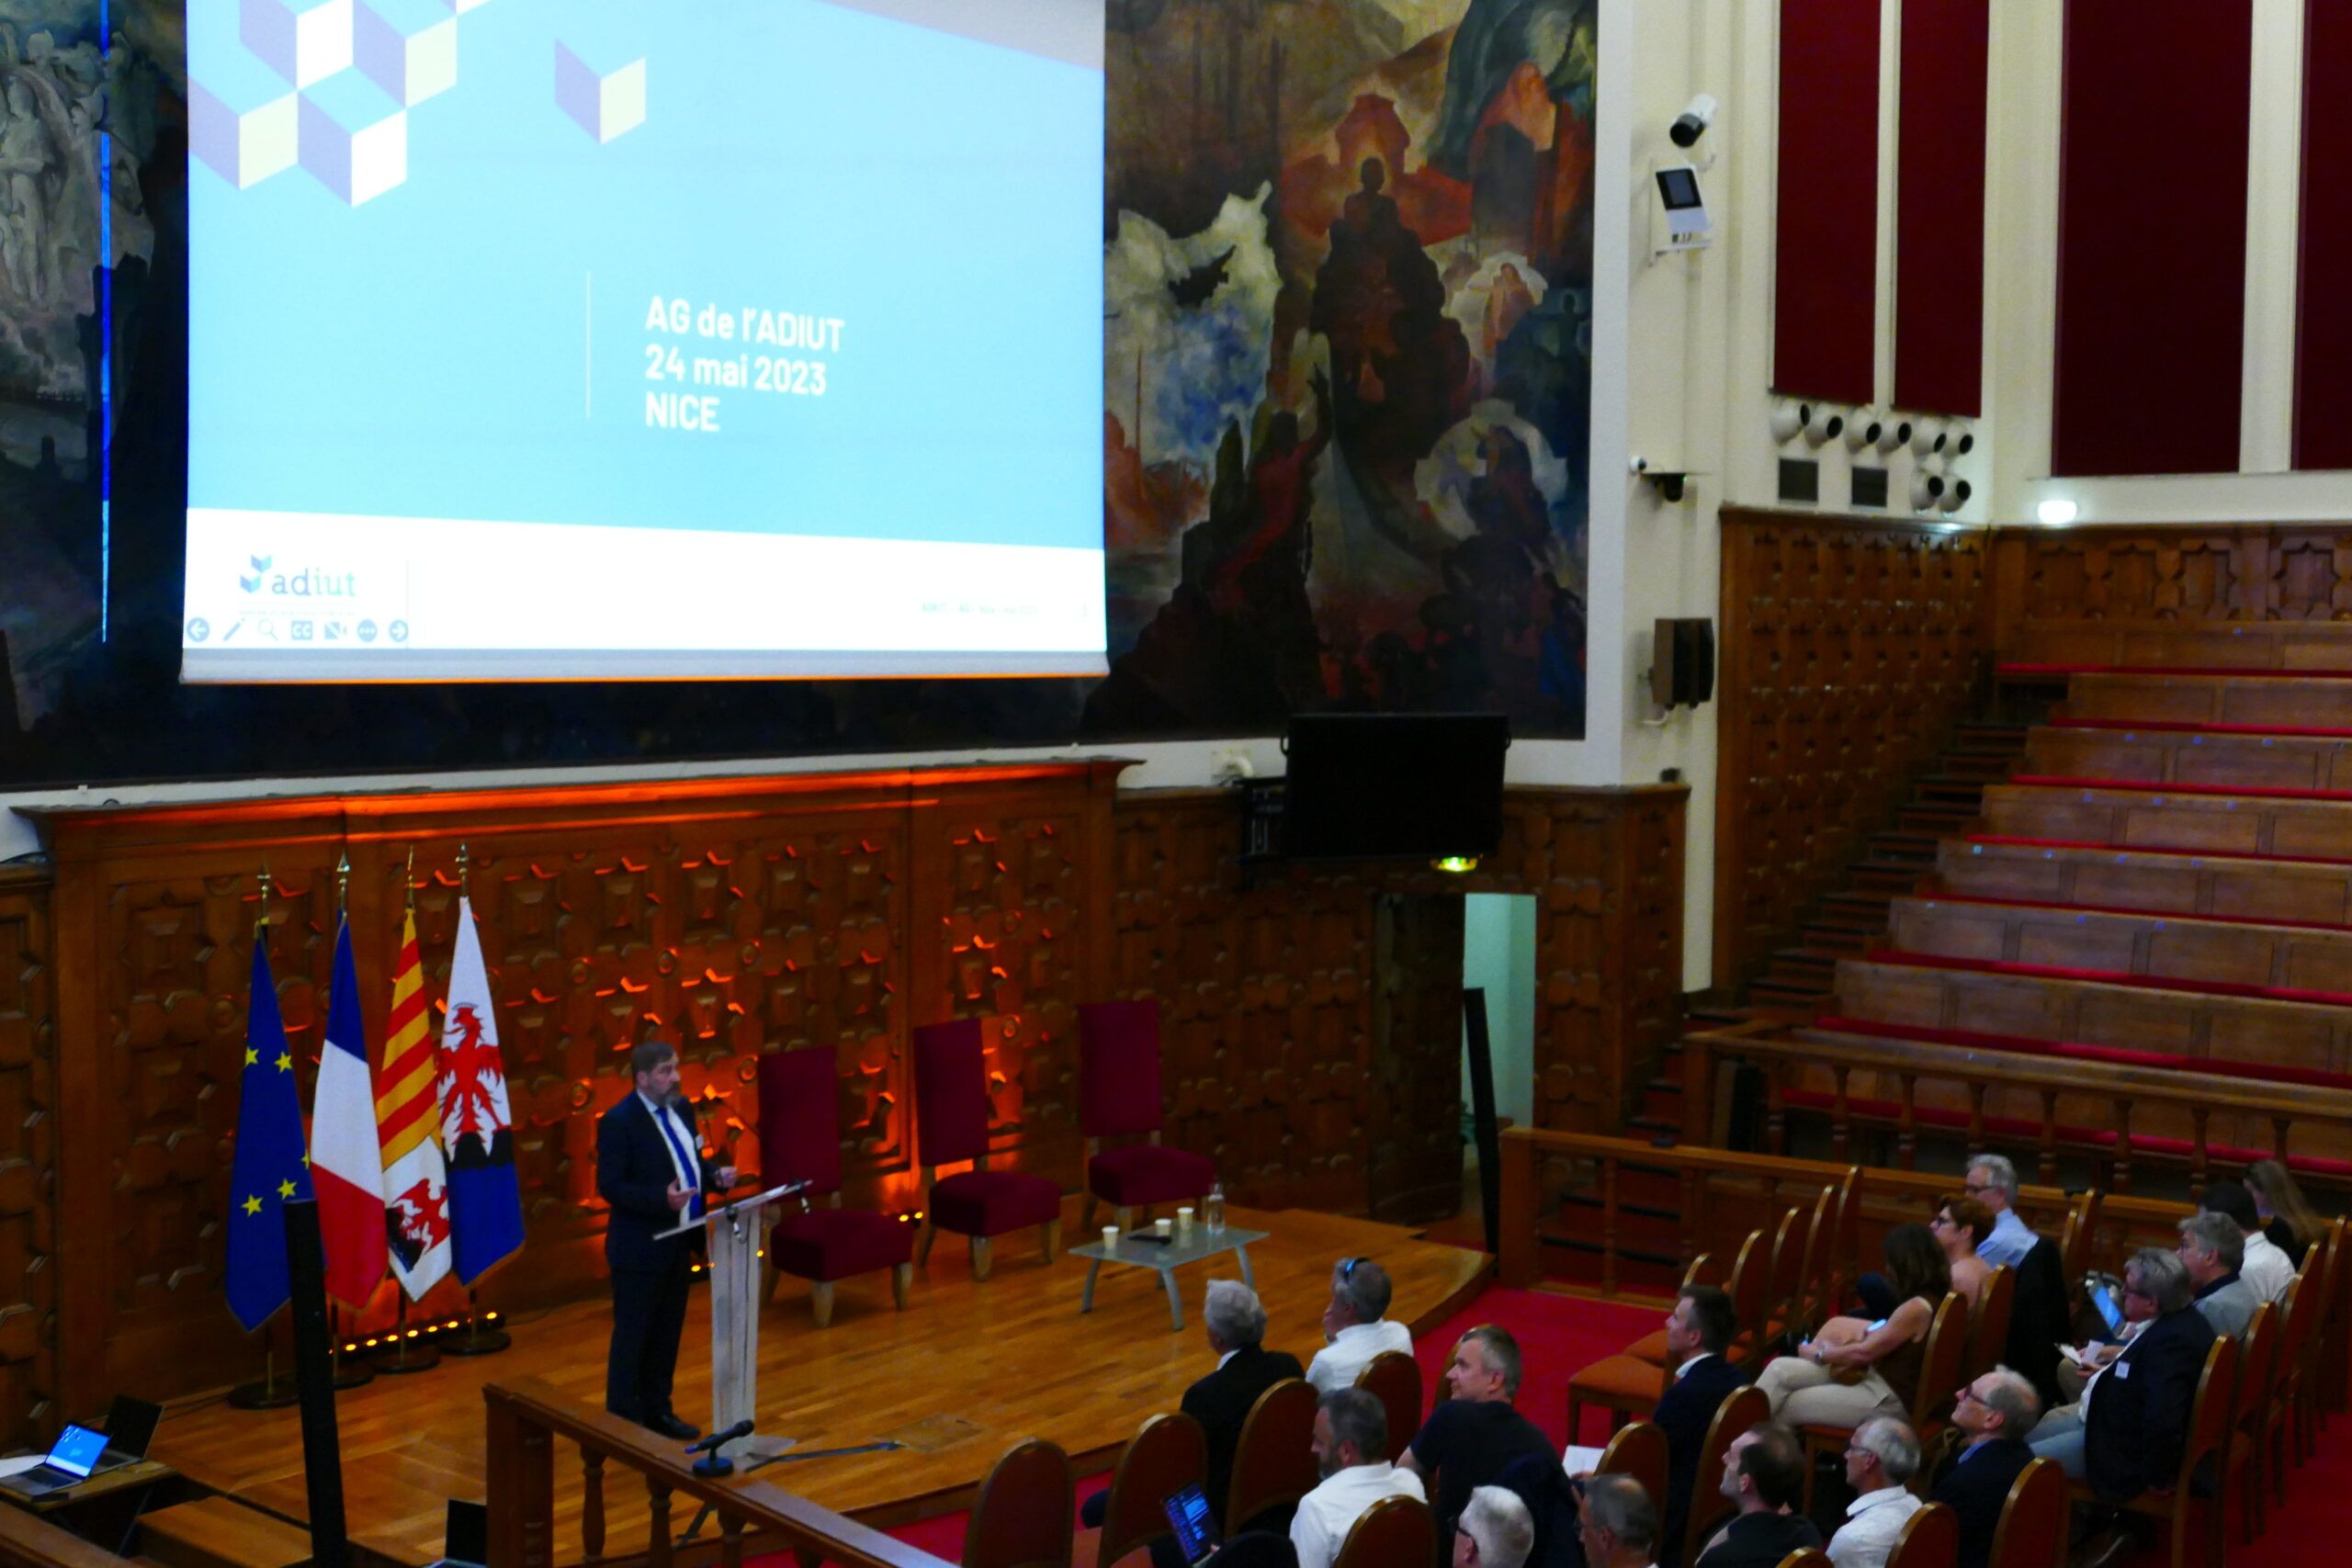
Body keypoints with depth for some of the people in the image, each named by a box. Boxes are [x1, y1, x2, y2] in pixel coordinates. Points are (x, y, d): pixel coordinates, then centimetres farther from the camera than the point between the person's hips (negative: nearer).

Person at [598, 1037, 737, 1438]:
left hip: (678, 1245, 8)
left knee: (667, 1334, 18)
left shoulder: (680, 1109, 7)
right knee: (632, 1337, 4)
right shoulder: (619, 1121, -18)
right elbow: (609, 1186, -19)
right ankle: (624, 1420, 15)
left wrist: (715, 1176, -3)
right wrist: (662, 1198, -30)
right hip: (640, 1248, -8)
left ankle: (657, 1410, 31)